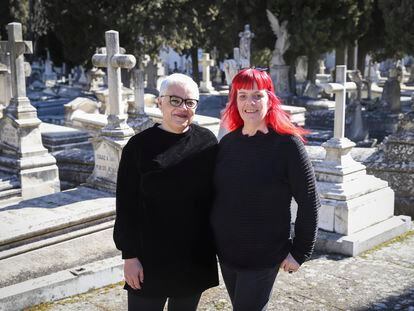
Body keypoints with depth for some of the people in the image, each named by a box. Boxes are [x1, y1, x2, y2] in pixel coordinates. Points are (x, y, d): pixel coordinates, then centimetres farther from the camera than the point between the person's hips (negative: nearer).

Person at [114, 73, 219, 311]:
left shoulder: (207, 141, -1)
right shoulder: (139, 146, -7)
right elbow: (127, 206, -6)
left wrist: (217, 242, 6)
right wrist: (130, 255, -8)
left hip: (196, 255, 2)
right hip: (150, 256, -2)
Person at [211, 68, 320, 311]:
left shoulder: (287, 144, -13)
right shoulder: (227, 142, 2)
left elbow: (309, 202, -10)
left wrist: (300, 252, -9)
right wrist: (215, 238, 10)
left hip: (263, 256, -5)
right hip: (225, 252, 5)